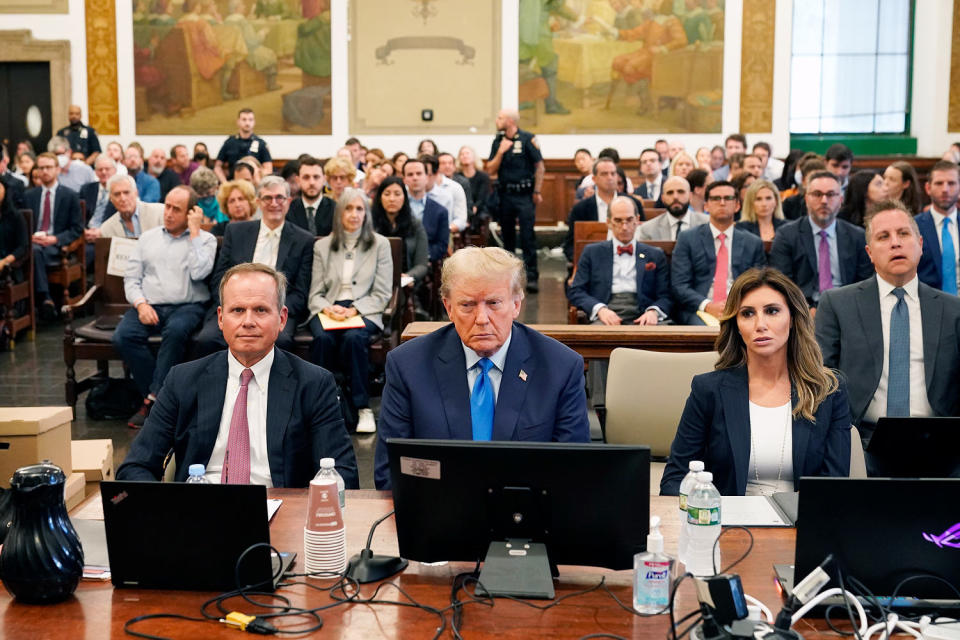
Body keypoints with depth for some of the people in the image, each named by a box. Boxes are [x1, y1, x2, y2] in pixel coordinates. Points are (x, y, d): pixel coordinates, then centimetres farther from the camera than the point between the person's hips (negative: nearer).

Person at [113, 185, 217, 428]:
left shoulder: (204, 239, 10)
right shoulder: (148, 237, 21)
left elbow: (199, 273, -10)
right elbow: (131, 278, 15)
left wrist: (194, 231, -4)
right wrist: (141, 304, -5)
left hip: (187, 307, -3)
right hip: (148, 306, 4)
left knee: (176, 330, -37)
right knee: (123, 336, -26)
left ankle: (153, 399, -27)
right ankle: (159, 396, -16)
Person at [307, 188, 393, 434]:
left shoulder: (380, 244, 10)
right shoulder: (322, 246, 15)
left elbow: (382, 294, 4)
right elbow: (315, 294, 11)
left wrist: (354, 310, -12)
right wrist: (328, 309, -12)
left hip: (365, 312, -1)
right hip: (328, 310, 2)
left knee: (353, 338, -35)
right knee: (323, 338, -33)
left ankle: (362, 407, -28)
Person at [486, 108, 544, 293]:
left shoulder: (527, 139, -6)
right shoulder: (498, 141, 9)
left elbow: (540, 166, -4)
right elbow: (491, 169, 7)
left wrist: (537, 192, -6)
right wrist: (501, 152, -8)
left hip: (524, 195, -5)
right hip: (505, 194, 5)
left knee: (527, 236, -10)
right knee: (507, 235, 11)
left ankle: (532, 277, -9)